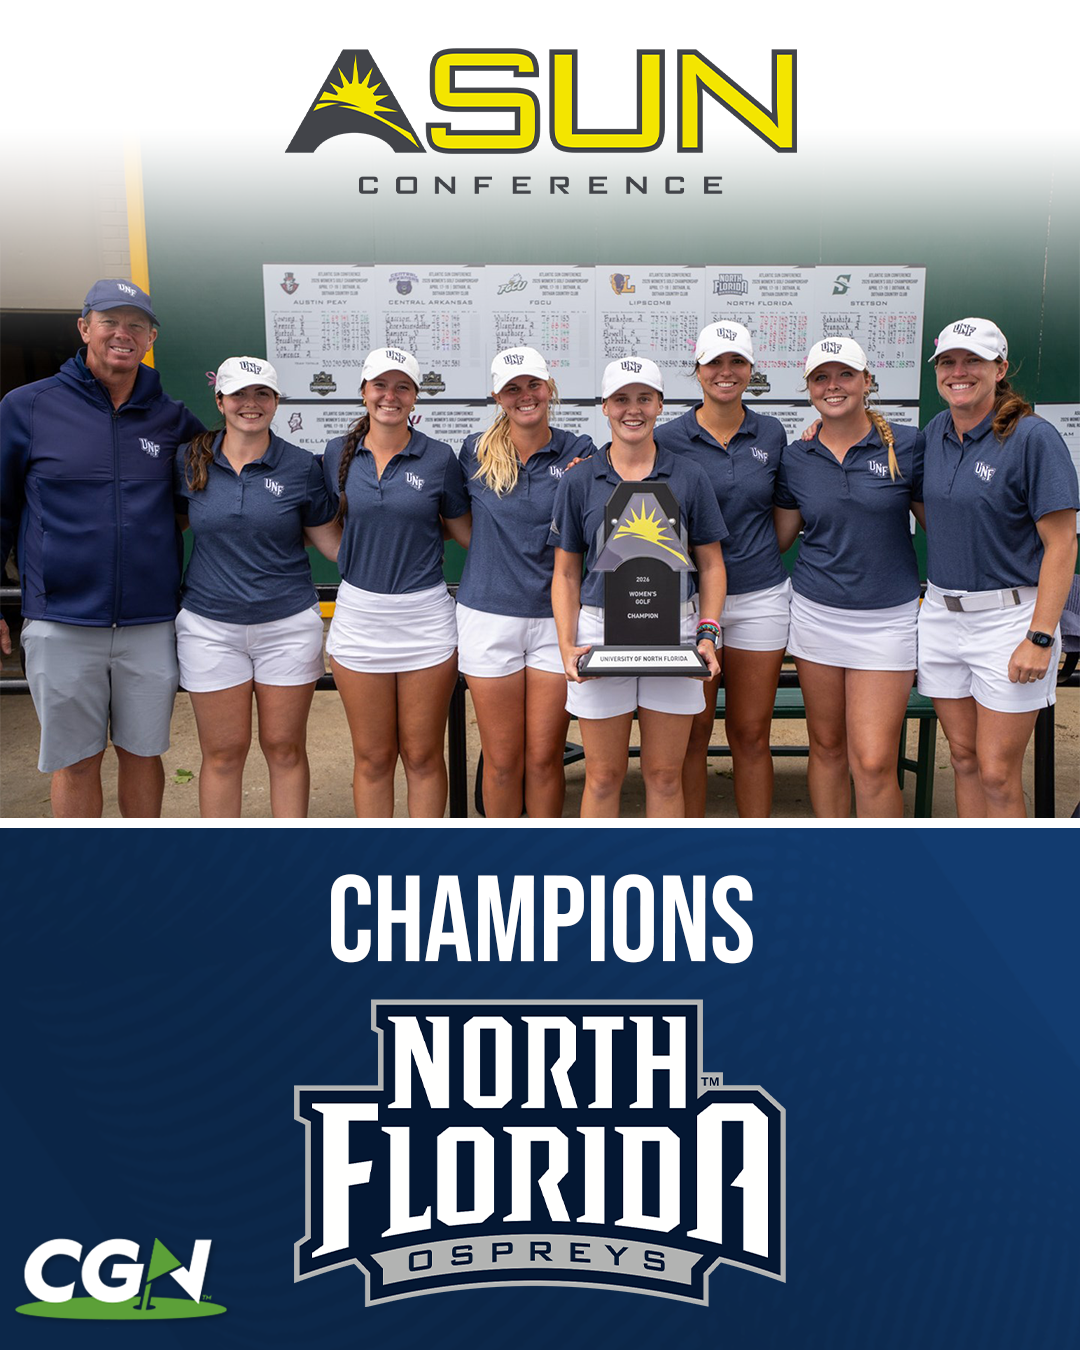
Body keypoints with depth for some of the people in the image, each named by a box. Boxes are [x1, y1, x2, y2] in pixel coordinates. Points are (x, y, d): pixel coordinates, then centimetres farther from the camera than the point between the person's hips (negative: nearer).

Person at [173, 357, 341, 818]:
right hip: (210, 624, 1)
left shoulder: (301, 466, -1)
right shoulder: (189, 462, 2)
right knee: (223, 753, 7)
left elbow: (331, 541, 5)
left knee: (285, 748, 8)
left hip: (288, 624, 0)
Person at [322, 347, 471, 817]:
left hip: (425, 617, -1)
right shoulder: (339, 454, 4)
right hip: (359, 615, 2)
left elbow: (465, 532, 6)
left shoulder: (439, 458, -2)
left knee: (422, 756, 7)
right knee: (372, 757, 10)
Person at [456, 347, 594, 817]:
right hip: (489, 615, 0)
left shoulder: (578, 453, 2)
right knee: (502, 760, 7)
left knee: (544, 757, 5)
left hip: (557, 618, 0)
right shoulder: (475, 452, 4)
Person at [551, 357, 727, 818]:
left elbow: (711, 565, 9)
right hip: (600, 632, 0)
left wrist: (709, 634, -4)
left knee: (664, 776, 7)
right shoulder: (579, 481, 5)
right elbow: (566, 573, 6)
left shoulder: (689, 477, 5)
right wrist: (567, 646, -6)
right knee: (603, 777, 6)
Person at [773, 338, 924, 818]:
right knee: (826, 747, 11)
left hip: (887, 618, -2)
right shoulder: (795, 458, 4)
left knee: (873, 762, -8)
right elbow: (777, 538, 13)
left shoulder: (907, 445, -3)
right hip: (816, 612, 3)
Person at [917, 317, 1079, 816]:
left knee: (997, 775, -3)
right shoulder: (936, 432, 7)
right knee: (963, 758, 13)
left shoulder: (1033, 438, -11)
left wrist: (1040, 638, -18)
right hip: (941, 614, 6)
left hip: (1009, 619, -6)